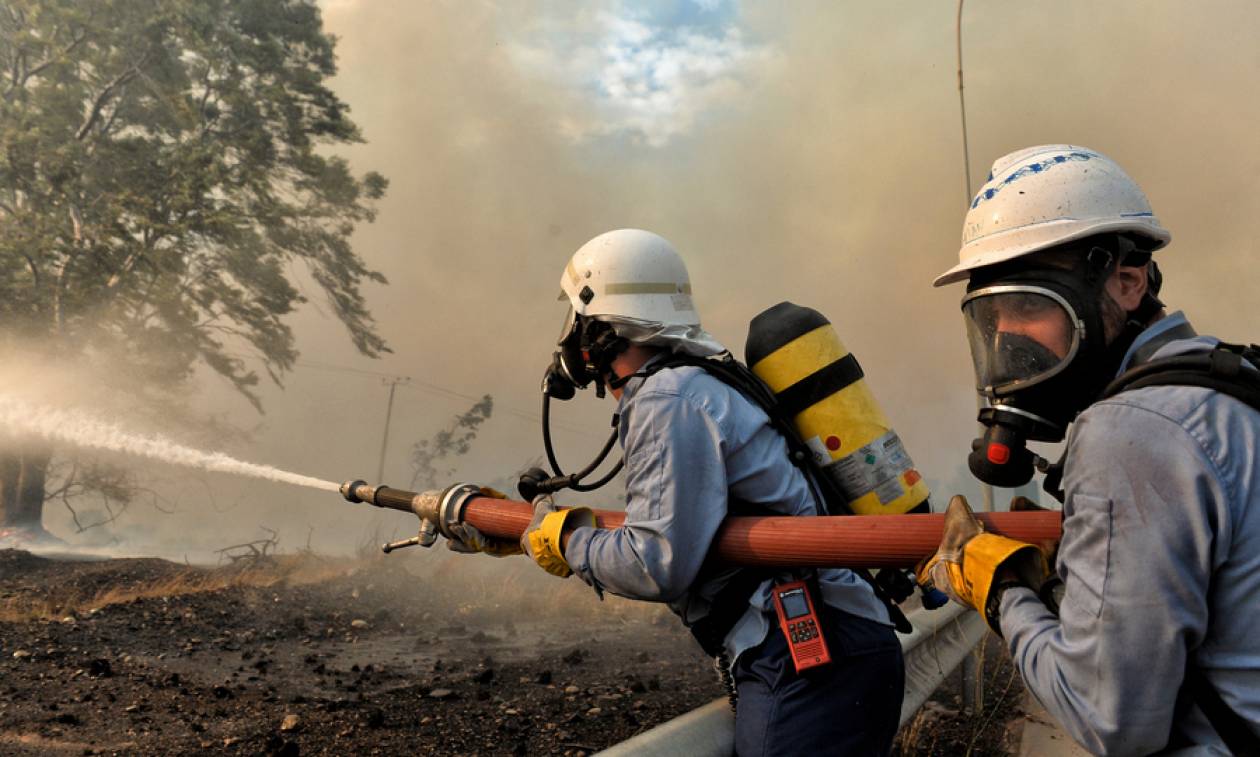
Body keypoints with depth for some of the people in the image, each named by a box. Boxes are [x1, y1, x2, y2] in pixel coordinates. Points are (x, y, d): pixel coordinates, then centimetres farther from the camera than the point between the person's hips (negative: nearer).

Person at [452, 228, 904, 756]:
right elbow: (661, 527, 24)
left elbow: (659, 564, -22)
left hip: (809, 658, -10)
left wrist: (565, 540, -4)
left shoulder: (666, 399, -14)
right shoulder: (695, 385, 17)